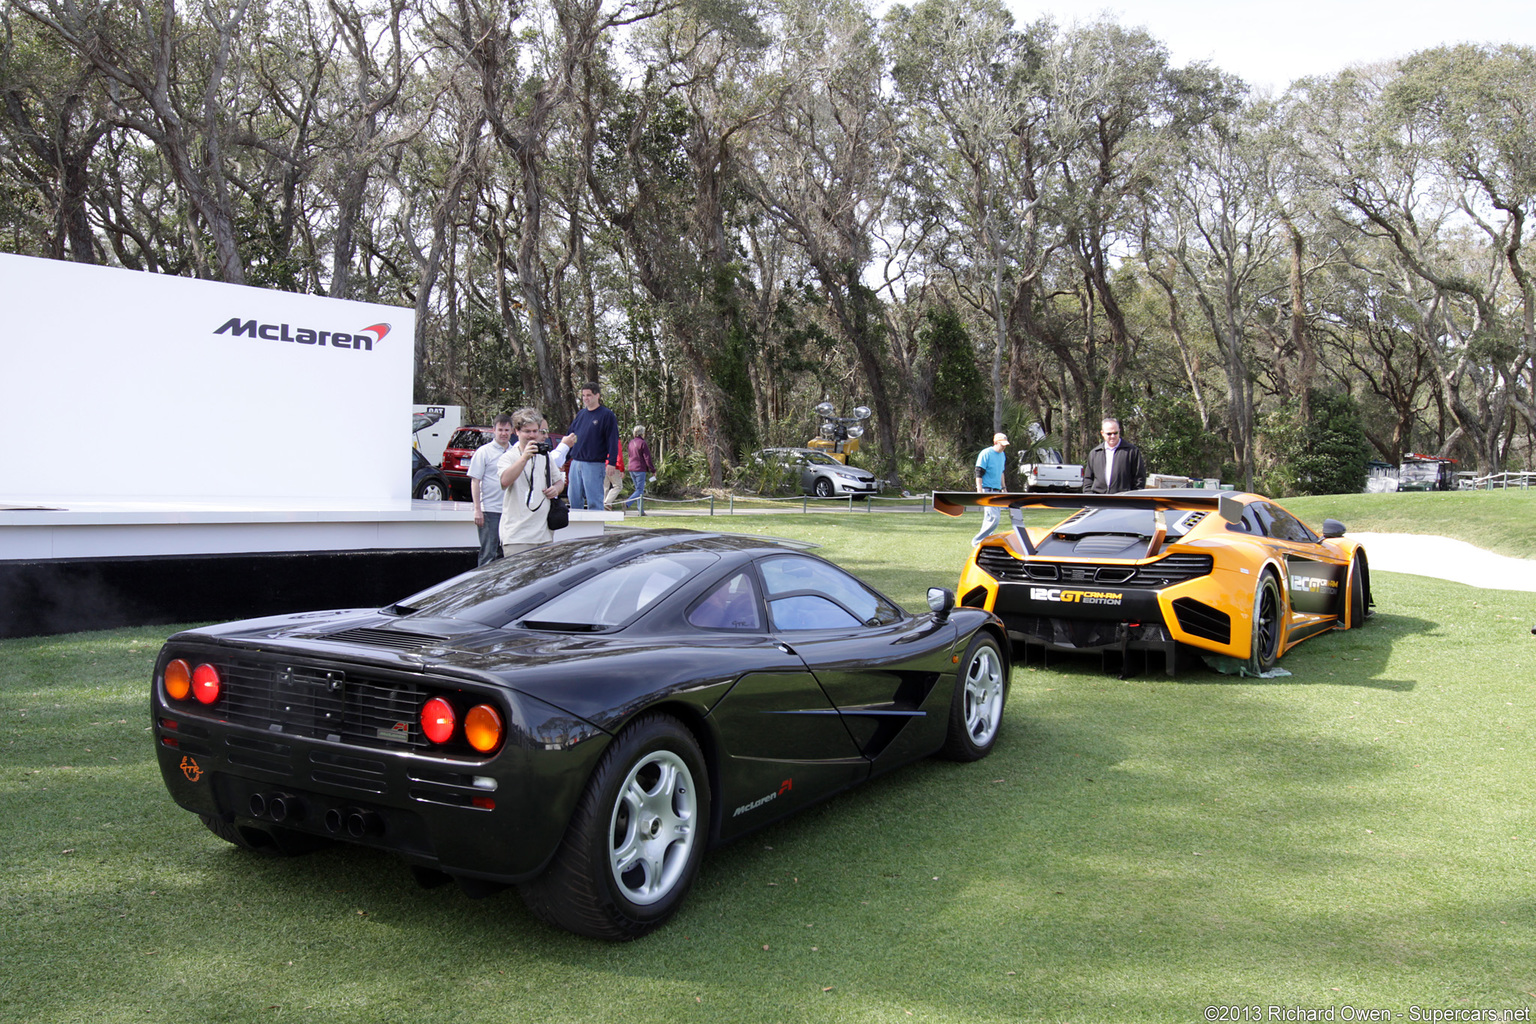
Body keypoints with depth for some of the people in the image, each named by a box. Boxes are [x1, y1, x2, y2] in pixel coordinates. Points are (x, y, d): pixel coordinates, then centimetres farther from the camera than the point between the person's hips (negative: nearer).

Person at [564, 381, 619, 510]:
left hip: (594, 464, -6)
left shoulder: (607, 415, -3)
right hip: (575, 463, 6)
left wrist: (611, 462, -16)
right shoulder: (581, 414, 15)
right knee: (574, 499, 8)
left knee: (594, 501, -5)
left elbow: (613, 440, -8)